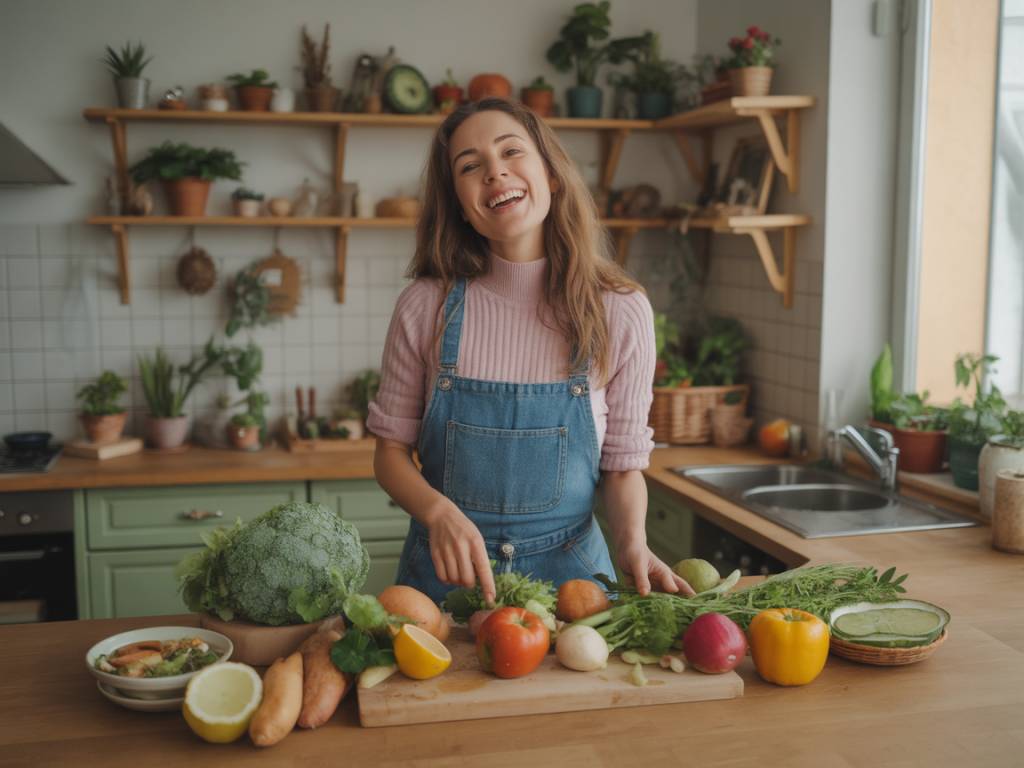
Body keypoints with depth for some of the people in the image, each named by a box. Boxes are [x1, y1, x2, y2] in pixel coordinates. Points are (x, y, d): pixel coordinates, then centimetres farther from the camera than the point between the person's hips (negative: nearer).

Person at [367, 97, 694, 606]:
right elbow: (391, 449, -1)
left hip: (568, 567, 0)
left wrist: (632, 541, -18)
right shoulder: (426, 306, -9)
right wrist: (440, 512, -19)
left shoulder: (621, 312, -9)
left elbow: (622, 465, 0)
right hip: (446, 570, 0)